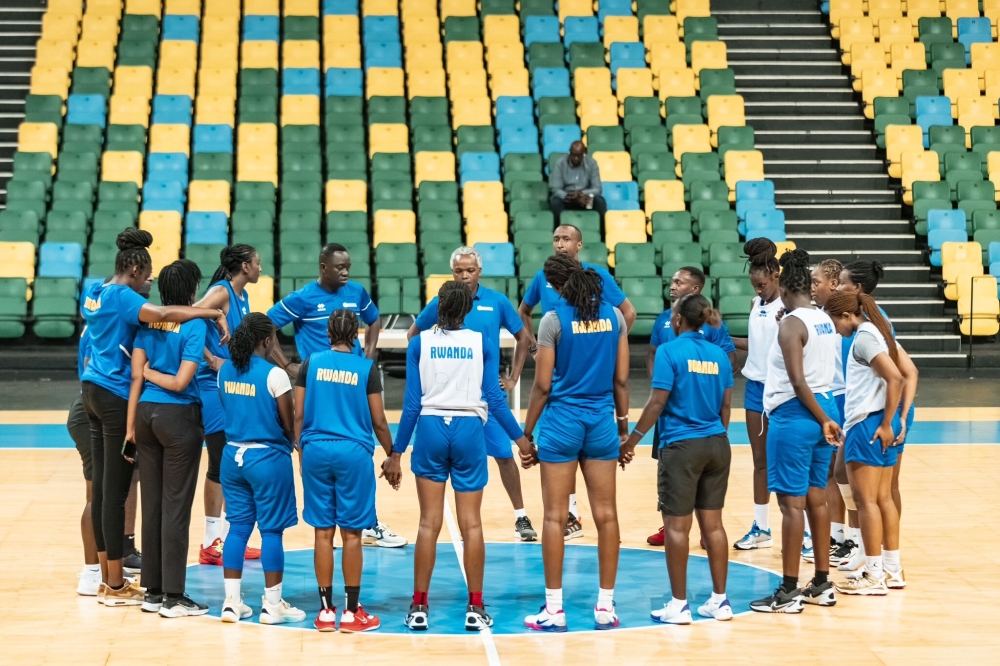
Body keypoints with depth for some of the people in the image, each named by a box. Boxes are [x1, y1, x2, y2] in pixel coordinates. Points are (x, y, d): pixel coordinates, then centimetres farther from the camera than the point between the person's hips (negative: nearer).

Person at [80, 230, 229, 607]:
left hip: (94, 390, 9)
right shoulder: (123, 296, -15)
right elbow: (161, 314, -34)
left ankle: (107, 578, 18)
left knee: (103, 485, 12)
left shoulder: (93, 291, 10)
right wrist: (215, 314, -29)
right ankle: (115, 586, 1)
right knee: (115, 489, -4)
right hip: (116, 396, -9)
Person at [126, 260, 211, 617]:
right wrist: (154, 373, 3)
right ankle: (173, 597, 2)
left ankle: (153, 591, 16)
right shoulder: (194, 326, -11)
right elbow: (181, 382, -16)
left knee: (152, 503, 10)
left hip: (147, 413, 6)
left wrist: (131, 426, 7)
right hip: (179, 418, -6)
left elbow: (136, 377, 3)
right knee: (176, 506, -1)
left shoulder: (148, 323, 5)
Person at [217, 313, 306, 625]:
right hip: (268, 458, -6)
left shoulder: (225, 370, 3)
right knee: (271, 530, 3)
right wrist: (292, 441, 11)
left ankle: (232, 602, 12)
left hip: (233, 455, 6)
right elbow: (289, 424, -9)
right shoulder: (274, 375, -15)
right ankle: (272, 605, 8)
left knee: (238, 527, 11)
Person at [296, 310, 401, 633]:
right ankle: (352, 612, 6)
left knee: (323, 532, 6)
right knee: (351, 534, 3)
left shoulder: (311, 363, 4)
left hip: (316, 451, 2)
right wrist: (391, 455, 14)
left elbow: (299, 415, 4)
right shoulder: (367, 368, 0)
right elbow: (378, 420, 2)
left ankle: (326, 611, 9)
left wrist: (302, 449, 15)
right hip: (353, 453, -2)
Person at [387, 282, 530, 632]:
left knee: (429, 523, 4)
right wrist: (520, 439, 10)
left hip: (431, 430, 0)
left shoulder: (419, 343, 2)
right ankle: (475, 608, 6)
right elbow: (495, 399, -1)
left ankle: (419, 607, 4)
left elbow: (412, 403, -1)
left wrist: (396, 453, 3)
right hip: (469, 431, 0)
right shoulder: (482, 343, 3)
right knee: (471, 523, 4)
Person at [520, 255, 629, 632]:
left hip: (561, 421, -4)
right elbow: (621, 379, 5)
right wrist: (623, 424, 15)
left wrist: (527, 434, 1)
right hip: (601, 421, 4)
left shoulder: (554, 320, -9)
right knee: (606, 515, 7)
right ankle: (605, 607, 10)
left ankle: (554, 609, 2)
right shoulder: (613, 316, 3)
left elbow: (542, 386, -7)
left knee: (555, 516, 1)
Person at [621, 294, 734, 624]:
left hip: (681, 446, -6)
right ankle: (720, 600, 13)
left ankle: (679, 605, 2)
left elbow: (657, 402, -13)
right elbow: (725, 405, 12)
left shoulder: (670, 351, -9)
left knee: (677, 526, 0)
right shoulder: (719, 355, 7)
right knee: (713, 523, 10)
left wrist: (632, 440, -6)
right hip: (717, 445, 6)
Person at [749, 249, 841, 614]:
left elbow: (798, 382, -20)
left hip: (796, 414, -8)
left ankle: (789, 591, -2)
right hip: (822, 407, 8)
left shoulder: (791, 324, -15)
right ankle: (822, 584, 18)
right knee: (816, 497, 13)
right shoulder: (825, 320, 9)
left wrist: (823, 419, -15)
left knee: (792, 502, -5)